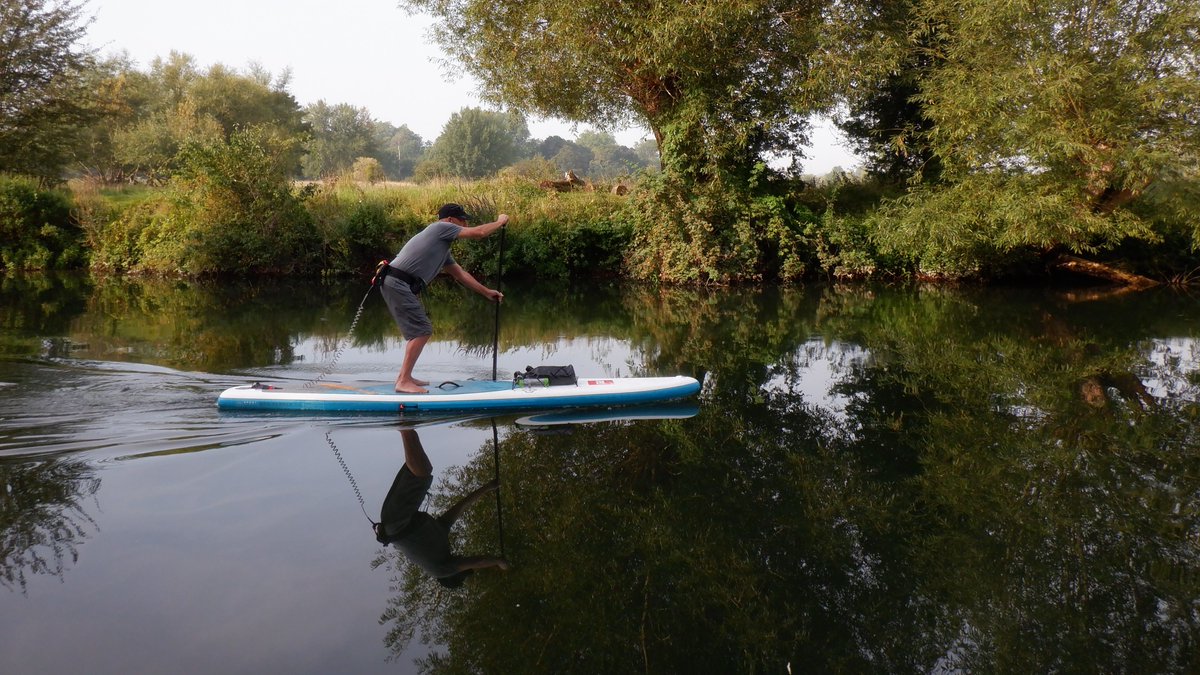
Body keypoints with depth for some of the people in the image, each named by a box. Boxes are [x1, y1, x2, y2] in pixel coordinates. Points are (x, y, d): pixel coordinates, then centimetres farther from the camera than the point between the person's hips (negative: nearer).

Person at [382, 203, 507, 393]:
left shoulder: (443, 246, 25)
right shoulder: (440, 227, -3)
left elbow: (460, 274, 29)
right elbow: (478, 233, -7)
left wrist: (486, 292, 29)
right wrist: (500, 222, 10)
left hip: (402, 286, 10)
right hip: (398, 284, -10)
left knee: (420, 331, 17)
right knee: (421, 331, -11)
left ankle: (404, 376, 20)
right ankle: (403, 382, -10)